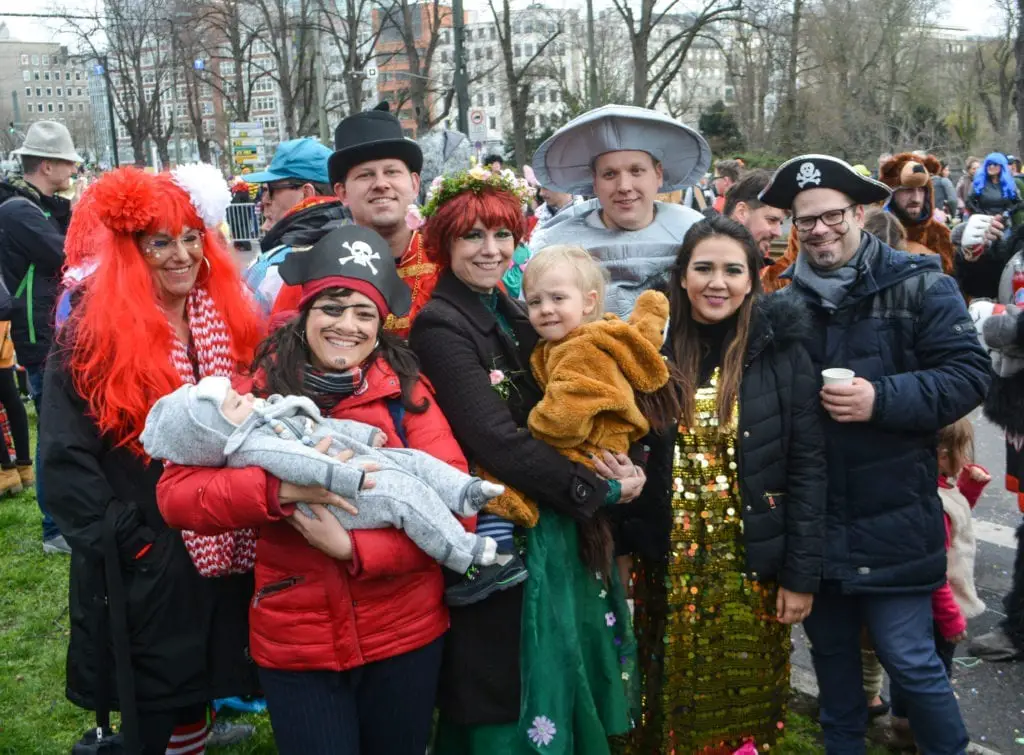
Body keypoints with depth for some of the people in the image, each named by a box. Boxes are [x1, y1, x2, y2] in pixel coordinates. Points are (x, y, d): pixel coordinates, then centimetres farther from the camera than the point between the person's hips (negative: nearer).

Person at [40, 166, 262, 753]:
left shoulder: (233, 323, 4)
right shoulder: (94, 335, -11)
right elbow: (63, 457, -13)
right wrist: (125, 540, -15)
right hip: (141, 565, -4)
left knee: (198, 690, 19)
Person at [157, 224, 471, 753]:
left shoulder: (407, 389, -5)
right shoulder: (256, 392, -5)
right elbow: (174, 495, -12)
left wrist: (354, 548, -23)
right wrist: (280, 490, -28)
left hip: (406, 632, 1)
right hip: (295, 642, -1)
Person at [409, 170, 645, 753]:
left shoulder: (515, 316, 9)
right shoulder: (440, 326, -15)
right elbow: (497, 441, -23)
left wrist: (614, 463, -9)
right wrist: (599, 490, -17)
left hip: (557, 529, 8)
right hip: (500, 541, -7)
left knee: (566, 683, 19)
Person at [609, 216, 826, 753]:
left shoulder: (782, 354, -6)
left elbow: (806, 469, -6)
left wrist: (801, 572, -9)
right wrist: (619, 550, -1)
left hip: (752, 569, -1)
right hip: (666, 568, 2)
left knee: (744, 702, 13)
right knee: (671, 702, 15)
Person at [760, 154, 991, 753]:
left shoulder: (917, 285, -6)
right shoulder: (788, 299, 7)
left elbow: (969, 375, -12)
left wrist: (883, 398, -23)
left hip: (890, 517, -5)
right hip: (813, 518, 5)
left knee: (910, 659, 1)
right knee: (830, 649, 19)